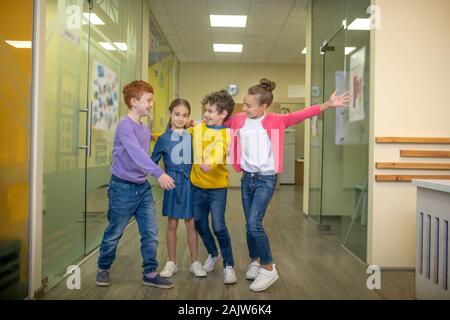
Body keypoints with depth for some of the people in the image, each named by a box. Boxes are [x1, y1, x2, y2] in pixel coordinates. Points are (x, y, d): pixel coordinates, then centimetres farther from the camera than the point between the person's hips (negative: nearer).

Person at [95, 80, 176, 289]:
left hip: (143, 188, 7)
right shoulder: (125, 125, -16)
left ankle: (150, 273, 17)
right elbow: (136, 153, -30)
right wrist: (158, 173, -39)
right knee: (114, 234, 9)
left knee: (151, 234, 5)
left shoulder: (145, 129, 9)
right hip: (123, 188, -7)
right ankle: (103, 269, 30)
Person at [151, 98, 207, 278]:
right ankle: (171, 263, 21)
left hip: (190, 183, 1)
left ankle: (195, 262, 19)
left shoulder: (191, 137, 5)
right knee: (172, 224, 8)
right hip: (172, 183, -1)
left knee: (191, 224, 6)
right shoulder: (164, 138, -1)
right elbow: (153, 161, 2)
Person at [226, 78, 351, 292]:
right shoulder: (238, 120, 3)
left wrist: (328, 105, -25)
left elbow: (300, 115, -17)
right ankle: (255, 261, 33)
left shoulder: (275, 121, -9)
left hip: (266, 179, -5)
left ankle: (268, 268, 2)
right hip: (247, 177, 5)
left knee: (254, 223, -14)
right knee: (250, 224, 12)